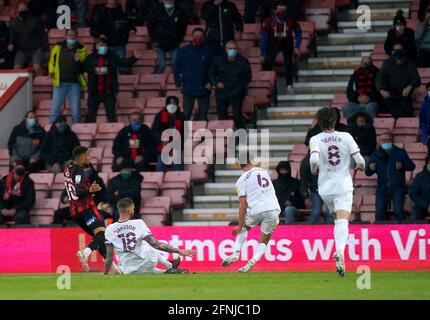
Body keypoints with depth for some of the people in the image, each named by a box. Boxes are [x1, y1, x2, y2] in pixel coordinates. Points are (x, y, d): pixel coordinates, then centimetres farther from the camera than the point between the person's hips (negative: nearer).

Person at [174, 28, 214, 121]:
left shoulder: (208, 52, 3)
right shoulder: (183, 51, 2)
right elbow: (176, 68, 6)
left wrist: (210, 82, -2)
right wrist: (179, 84, 0)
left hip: (203, 88, 1)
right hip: (188, 89, -1)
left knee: (203, 114, 5)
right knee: (186, 114, -3)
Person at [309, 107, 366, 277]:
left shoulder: (315, 140, -2)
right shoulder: (346, 137, 0)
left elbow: (314, 159, -19)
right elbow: (359, 160, -4)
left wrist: (314, 170, 3)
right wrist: (360, 167, 19)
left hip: (325, 188, 2)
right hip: (343, 186, -2)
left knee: (338, 220, 23)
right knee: (342, 221, -12)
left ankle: (340, 254, 16)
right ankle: (340, 251, -37)